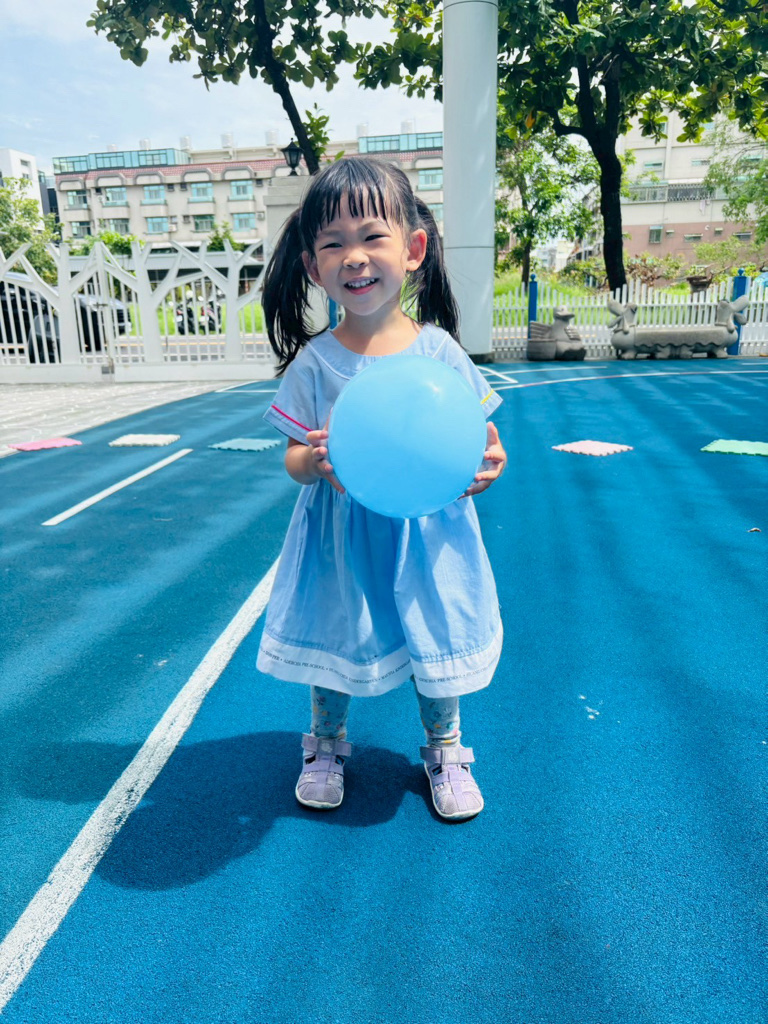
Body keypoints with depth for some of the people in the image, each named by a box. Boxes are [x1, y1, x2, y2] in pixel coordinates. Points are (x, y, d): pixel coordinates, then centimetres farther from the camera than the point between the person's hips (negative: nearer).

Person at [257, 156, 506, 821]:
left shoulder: (438, 349, -7)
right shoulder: (314, 362, -7)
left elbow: (481, 434, -1)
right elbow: (294, 457, -4)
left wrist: (485, 465, -23)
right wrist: (316, 463, -27)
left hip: (427, 532, 0)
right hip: (342, 538, 1)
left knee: (437, 643, 12)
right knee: (333, 642, 14)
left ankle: (444, 749, 40)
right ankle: (327, 744, 43)